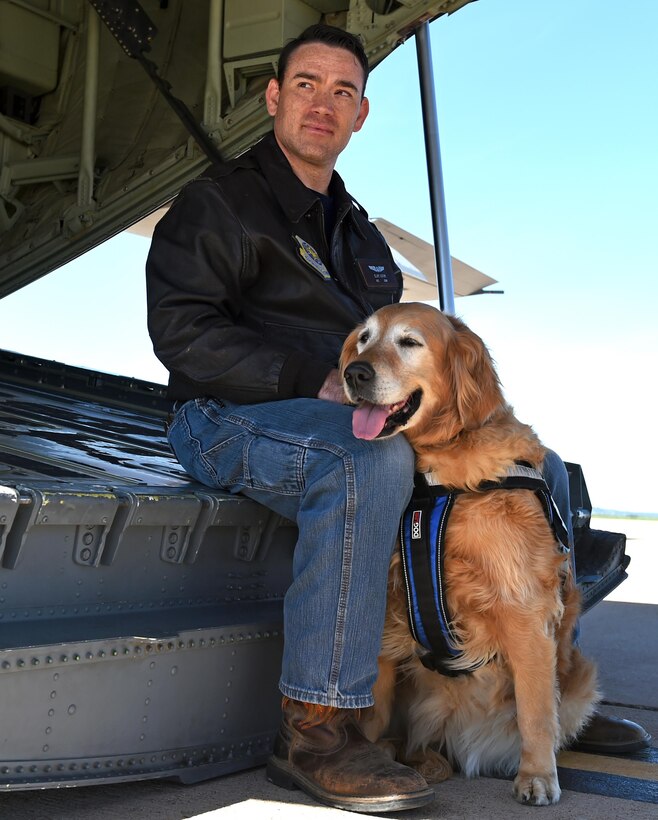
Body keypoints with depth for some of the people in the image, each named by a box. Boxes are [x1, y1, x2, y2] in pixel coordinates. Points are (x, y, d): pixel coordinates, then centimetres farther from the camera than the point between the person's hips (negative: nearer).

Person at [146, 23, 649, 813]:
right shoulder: (219, 201, -1)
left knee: (539, 472, -1)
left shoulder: (360, 234, 23)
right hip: (230, 418, -7)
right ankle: (314, 727, -36)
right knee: (373, 460, -40)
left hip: (350, 419, 8)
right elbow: (184, 332, -14)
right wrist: (319, 383, -22)